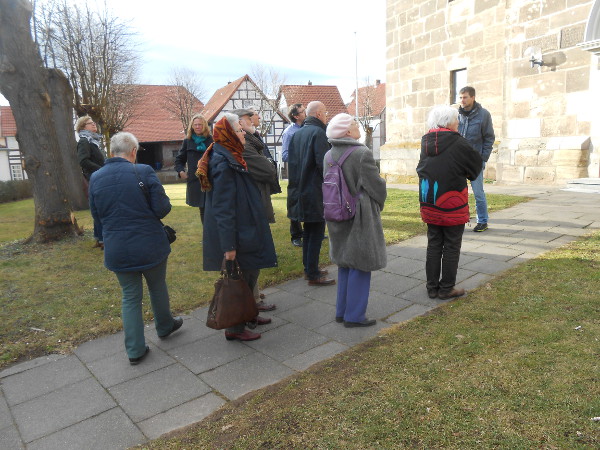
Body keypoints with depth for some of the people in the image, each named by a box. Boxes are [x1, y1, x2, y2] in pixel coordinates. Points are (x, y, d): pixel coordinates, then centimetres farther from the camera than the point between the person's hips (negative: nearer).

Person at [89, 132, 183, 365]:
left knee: (130, 297, 13)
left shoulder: (96, 178, -1)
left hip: (117, 250, 3)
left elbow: (96, 215, 9)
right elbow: (162, 208, -14)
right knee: (157, 287, 20)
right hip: (150, 246, -2)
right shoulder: (144, 172, -13)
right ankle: (165, 326, 42)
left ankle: (135, 350, 16)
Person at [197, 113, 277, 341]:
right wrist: (229, 245, -24)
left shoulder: (229, 158, 10)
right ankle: (234, 328, 17)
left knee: (250, 273, 20)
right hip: (237, 234, -10)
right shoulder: (223, 165, -22)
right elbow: (223, 209, -24)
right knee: (242, 277, 2)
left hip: (244, 228, 10)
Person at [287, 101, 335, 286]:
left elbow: (291, 161, 14)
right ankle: (313, 274, 4)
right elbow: (324, 164, -20)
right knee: (317, 232, -1)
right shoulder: (318, 133, -13)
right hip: (315, 192, -8)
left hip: (300, 190, 8)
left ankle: (308, 268, 25)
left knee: (308, 230, 17)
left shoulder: (297, 134, 11)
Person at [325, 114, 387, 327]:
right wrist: (378, 204, 6)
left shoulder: (329, 155, 2)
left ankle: (342, 311, 28)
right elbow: (377, 186, -14)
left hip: (338, 217, 7)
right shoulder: (362, 153, -18)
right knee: (360, 266, 4)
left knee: (345, 265, 18)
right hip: (361, 217, -7)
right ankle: (354, 316, 13)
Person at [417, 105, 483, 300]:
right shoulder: (458, 143, -13)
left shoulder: (426, 142, 3)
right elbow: (477, 164, -2)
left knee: (433, 245, 13)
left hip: (429, 202, 5)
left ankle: (432, 287, 20)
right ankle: (446, 288, 14)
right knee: (451, 247, 7)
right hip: (452, 204, -5)